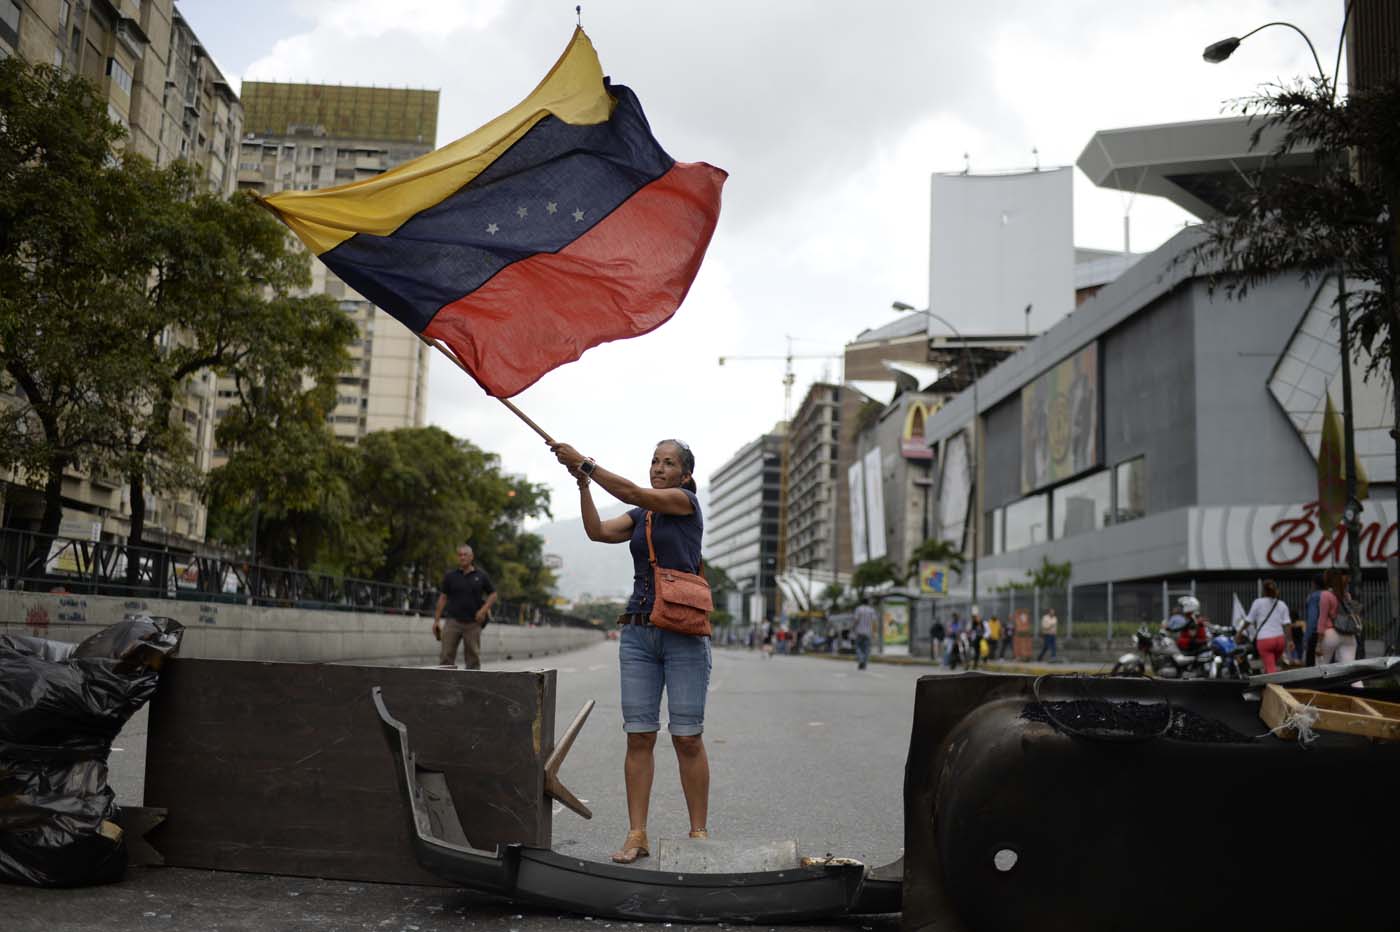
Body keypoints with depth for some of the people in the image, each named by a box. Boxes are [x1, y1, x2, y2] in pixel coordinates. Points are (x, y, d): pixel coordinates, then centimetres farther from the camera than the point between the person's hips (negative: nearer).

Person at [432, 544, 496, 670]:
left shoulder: (481, 576, 5)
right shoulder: (450, 576, 6)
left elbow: (493, 594, 10)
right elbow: (443, 598, 7)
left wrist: (484, 609, -7)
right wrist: (436, 620, 2)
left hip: (473, 623, 0)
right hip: (453, 621, 0)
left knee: (473, 657, 4)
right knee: (446, 656, -6)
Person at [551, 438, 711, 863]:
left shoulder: (687, 502, 0)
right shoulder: (640, 517, 18)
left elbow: (631, 493, -12)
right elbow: (598, 531, 2)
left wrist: (585, 462, -11)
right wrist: (582, 482, -7)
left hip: (683, 635, -5)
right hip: (638, 633, 5)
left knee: (687, 737, -4)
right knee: (639, 736, 0)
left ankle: (698, 833, 5)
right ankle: (637, 835, 3)